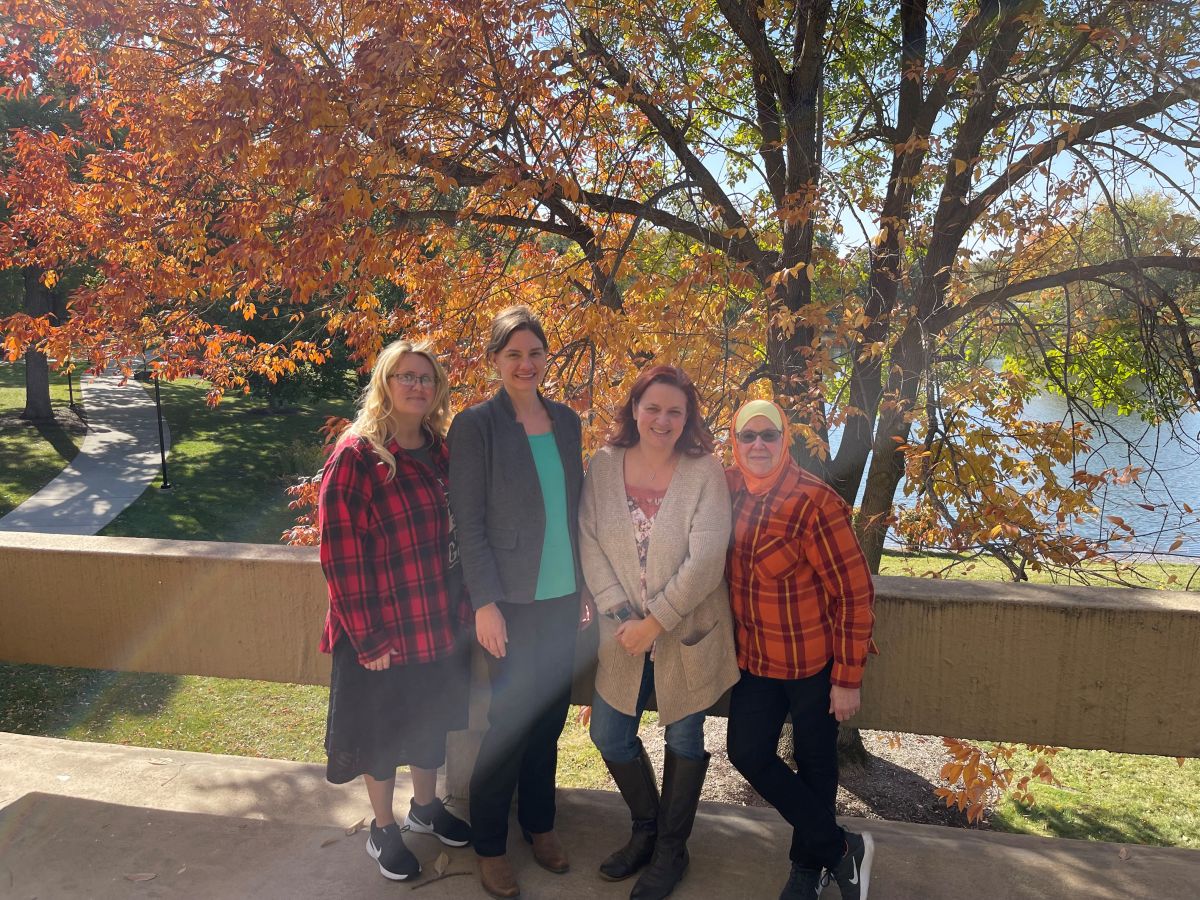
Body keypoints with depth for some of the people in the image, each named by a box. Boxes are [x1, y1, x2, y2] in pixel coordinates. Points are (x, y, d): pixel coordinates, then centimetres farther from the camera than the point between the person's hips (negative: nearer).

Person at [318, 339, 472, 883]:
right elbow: (341, 556, -18)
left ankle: (425, 806, 45)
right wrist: (369, 639, -18)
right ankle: (382, 829, 35)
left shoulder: (442, 453, 3)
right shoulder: (356, 457, -17)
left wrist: (462, 610, 6)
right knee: (383, 729, 13)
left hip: (442, 626, 6)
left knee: (432, 720, 22)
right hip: (385, 632, -6)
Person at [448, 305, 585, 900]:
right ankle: (490, 845, 24)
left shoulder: (566, 421, 7)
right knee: (512, 721, 3)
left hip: (563, 595, 5)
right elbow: (469, 522, -10)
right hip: (513, 601, -5)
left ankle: (538, 823, 35)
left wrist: (588, 580, 10)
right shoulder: (476, 426, -8)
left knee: (549, 716, 14)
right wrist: (486, 601, -14)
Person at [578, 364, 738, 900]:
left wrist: (654, 622, -19)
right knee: (609, 736, 13)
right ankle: (646, 828, 41)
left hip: (687, 635, -3)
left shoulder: (705, 472, -14)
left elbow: (705, 561, -19)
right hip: (626, 635, 3)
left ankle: (671, 849, 37)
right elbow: (590, 545, -7)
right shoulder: (603, 467, -5)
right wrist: (620, 617, -15)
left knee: (683, 740, 14)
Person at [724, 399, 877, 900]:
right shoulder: (727, 491, -4)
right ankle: (841, 849, 26)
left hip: (814, 661, -5)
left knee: (815, 765, 11)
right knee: (748, 753, 8)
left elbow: (855, 592, -18)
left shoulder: (815, 503, -22)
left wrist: (848, 678, -16)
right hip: (755, 660, 6)